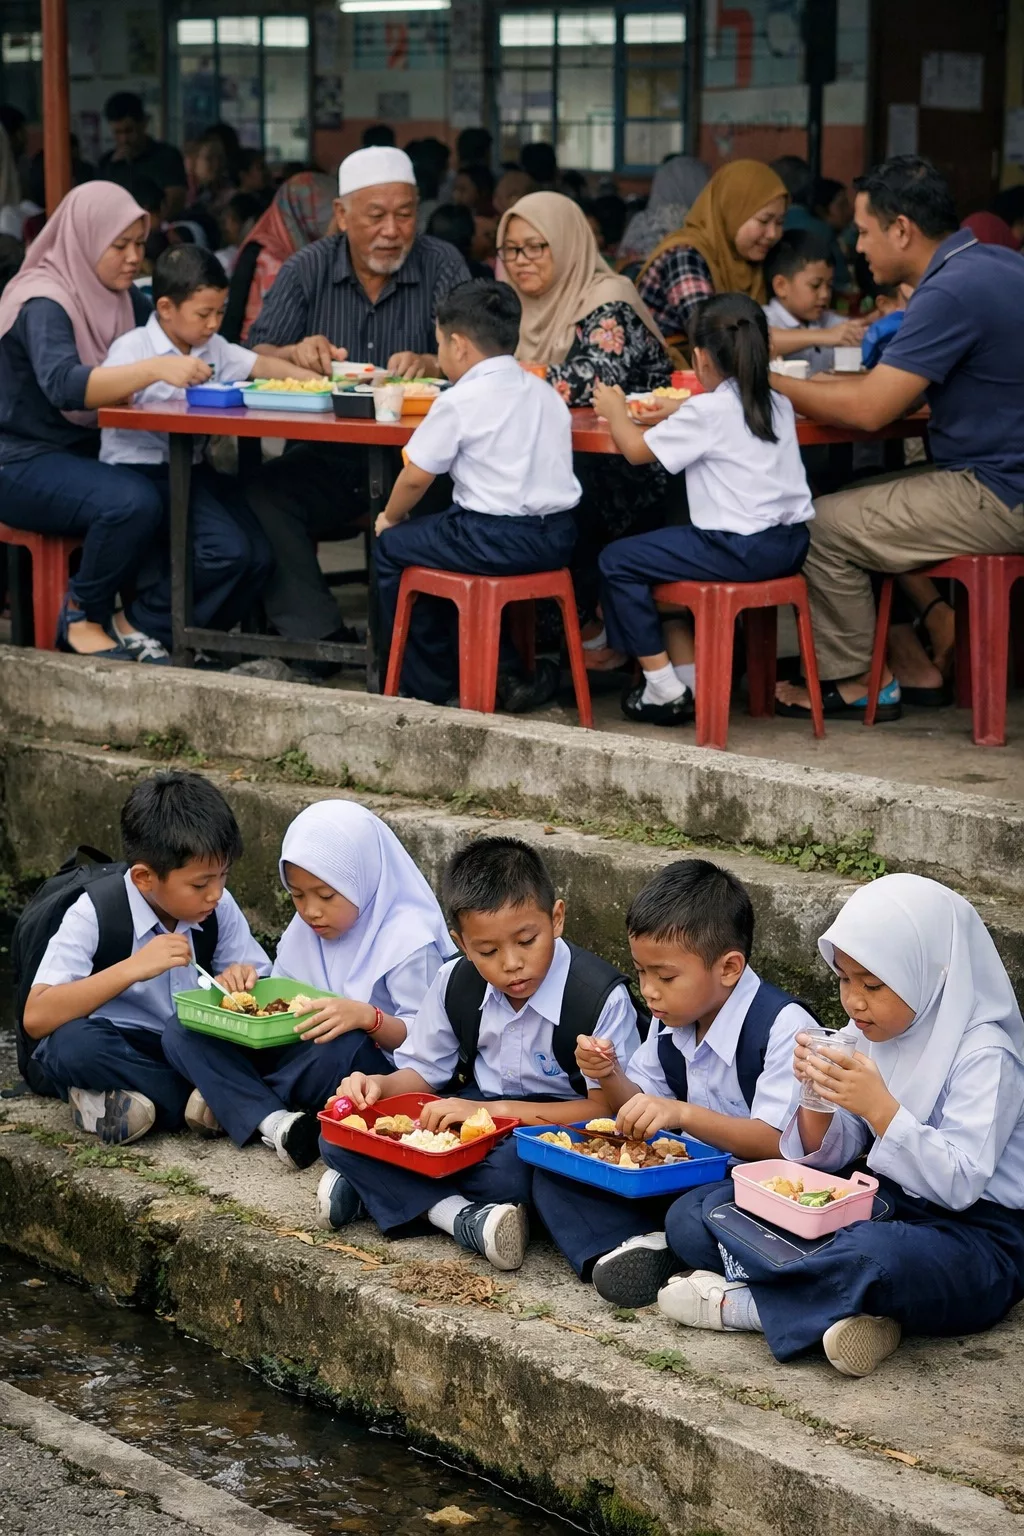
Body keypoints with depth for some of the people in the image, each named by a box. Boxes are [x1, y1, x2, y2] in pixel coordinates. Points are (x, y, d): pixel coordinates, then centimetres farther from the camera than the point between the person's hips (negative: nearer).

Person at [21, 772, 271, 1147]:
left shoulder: (220, 908, -4)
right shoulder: (95, 913, -16)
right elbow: (36, 1019, -26)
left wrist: (243, 984, -21)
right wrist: (133, 968, -33)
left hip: (189, 1049, 4)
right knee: (75, 1042, -37)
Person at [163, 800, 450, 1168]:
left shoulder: (408, 941, -13)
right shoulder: (304, 931, 9)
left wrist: (369, 1017, -35)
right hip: (298, 1052, 7)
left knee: (343, 1048, -43)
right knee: (181, 1033, -10)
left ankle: (231, 1102, -16)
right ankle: (274, 1121, -31)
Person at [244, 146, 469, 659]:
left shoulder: (442, 266, 3)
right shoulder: (307, 270, 7)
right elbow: (256, 358, 1)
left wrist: (430, 364, -31)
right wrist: (296, 353, -23)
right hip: (323, 458, 2)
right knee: (263, 496, -26)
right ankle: (318, 638, -20)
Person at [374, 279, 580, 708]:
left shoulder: (459, 402, -10)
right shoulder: (544, 393, 13)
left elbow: (416, 477, -6)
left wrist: (390, 516, 15)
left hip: (496, 542, -8)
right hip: (558, 538, 8)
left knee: (391, 547, 12)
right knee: (435, 531, 31)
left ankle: (431, 685, 16)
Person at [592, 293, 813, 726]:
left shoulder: (707, 411, -11)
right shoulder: (779, 406, 12)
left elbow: (636, 449, -5)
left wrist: (617, 412, 13)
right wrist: (682, 412, 31)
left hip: (740, 551, -9)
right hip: (790, 545, 9)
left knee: (616, 562, 2)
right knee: (665, 553, 30)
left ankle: (664, 688, 3)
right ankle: (687, 673, 28)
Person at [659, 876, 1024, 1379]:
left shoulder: (983, 1054, -15)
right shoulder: (869, 1034, 6)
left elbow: (959, 1185, -22)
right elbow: (829, 1157, 9)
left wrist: (879, 1106, -28)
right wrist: (817, 1096, -11)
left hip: (976, 1233, -8)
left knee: (873, 1254, -45)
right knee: (692, 1216, -3)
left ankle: (740, 1302, -17)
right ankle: (839, 1311, -23)